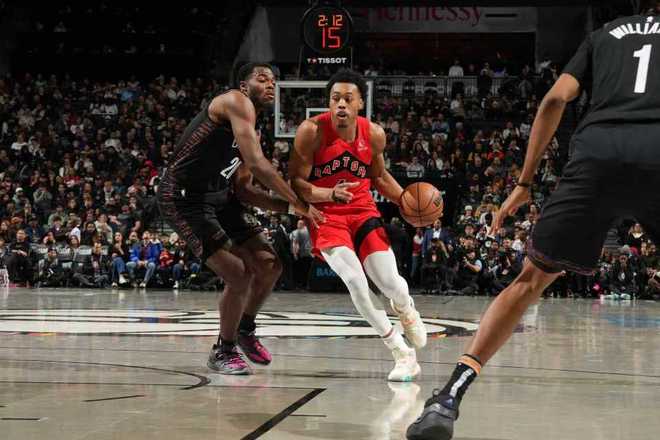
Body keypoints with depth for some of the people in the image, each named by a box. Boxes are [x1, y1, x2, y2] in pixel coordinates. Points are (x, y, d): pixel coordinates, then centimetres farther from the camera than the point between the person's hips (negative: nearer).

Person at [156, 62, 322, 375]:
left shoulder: (250, 131, 15)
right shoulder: (236, 102, -14)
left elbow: (243, 190, 14)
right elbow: (257, 164, -24)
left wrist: (288, 207, 1)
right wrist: (299, 203, -19)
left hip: (220, 197, 10)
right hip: (184, 197, -10)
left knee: (269, 266, 8)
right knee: (239, 275, -15)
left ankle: (246, 329, 32)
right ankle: (223, 351, 7)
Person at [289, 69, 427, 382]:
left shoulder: (374, 134, -5)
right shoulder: (312, 131, -18)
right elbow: (295, 182, -16)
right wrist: (329, 194, -33)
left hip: (363, 212, 3)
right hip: (326, 216, -3)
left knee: (391, 284, -9)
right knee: (355, 280, -24)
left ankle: (405, 310, 34)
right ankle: (401, 353, -9)